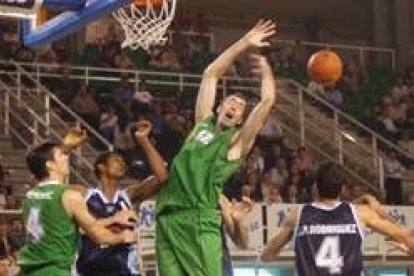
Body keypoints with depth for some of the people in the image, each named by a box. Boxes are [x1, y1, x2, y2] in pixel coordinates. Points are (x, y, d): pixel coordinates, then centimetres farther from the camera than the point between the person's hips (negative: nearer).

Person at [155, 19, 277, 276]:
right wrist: (244, 43, 19)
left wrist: (265, 68, 17)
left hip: (200, 220, -4)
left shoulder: (237, 141, 7)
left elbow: (268, 100, -1)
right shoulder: (203, 123, 19)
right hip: (168, 217, 4)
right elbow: (211, 74, 19)